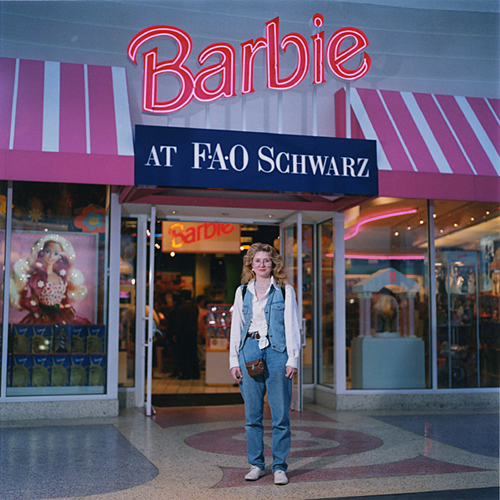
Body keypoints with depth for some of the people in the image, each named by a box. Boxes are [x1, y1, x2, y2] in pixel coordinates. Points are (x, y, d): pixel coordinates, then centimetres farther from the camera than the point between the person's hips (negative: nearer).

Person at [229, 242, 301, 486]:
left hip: (277, 351, -2)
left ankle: (279, 466, 9)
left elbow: (292, 326, 2)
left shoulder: (285, 290, 5)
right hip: (249, 351, 3)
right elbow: (236, 326, 13)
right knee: (252, 413, 6)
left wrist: (292, 359, -5)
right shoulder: (242, 292, 12)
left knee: (280, 414, -1)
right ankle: (256, 464, 18)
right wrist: (233, 360, 7)